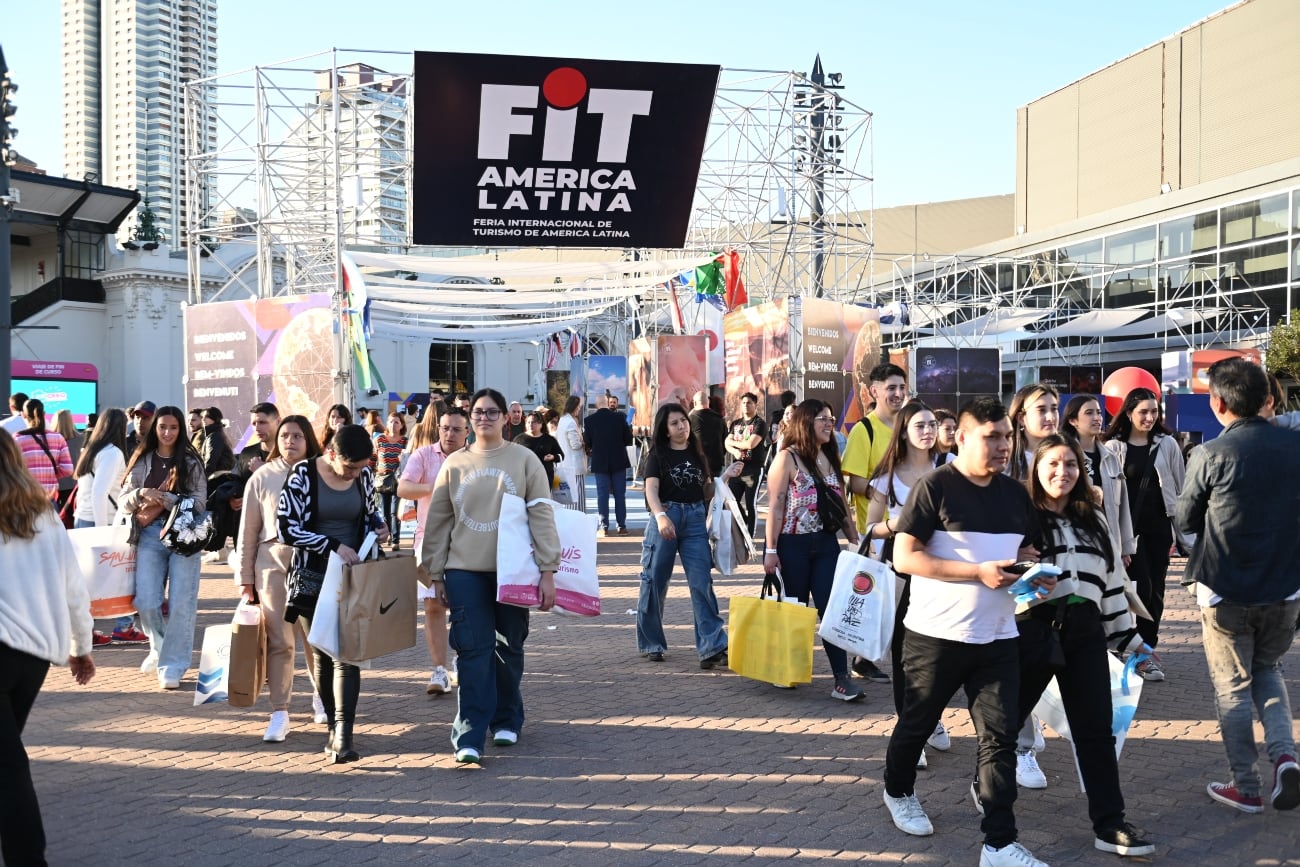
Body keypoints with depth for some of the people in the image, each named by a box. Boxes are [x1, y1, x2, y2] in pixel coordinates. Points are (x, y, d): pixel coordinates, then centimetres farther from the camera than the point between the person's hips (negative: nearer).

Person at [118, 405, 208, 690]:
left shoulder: (191, 462, 4)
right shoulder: (142, 461, 11)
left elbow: (199, 502, -4)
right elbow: (123, 502, 9)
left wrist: (162, 498, -13)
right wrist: (141, 493, -12)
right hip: (150, 536, 2)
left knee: (180, 603, -5)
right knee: (146, 601, -4)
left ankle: (172, 665, 3)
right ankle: (159, 647, 24)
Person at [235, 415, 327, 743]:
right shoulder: (262, 477, 5)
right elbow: (248, 531, 7)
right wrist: (245, 579, 5)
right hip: (273, 563, 0)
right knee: (279, 640, 0)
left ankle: (321, 696, 31)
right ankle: (279, 713, 7)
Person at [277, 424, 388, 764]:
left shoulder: (363, 475, 1)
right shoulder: (303, 475, -10)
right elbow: (287, 528, -14)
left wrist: (378, 526, -4)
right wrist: (334, 545, -21)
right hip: (312, 578, -1)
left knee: (346, 654, -8)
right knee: (322, 655, 8)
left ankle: (343, 736, -13)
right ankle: (335, 726, 22)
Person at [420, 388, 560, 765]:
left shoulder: (524, 460, 1)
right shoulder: (454, 464, 6)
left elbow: (542, 516, -3)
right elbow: (438, 522, 9)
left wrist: (547, 571, -9)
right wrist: (435, 574, 7)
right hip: (465, 571, 0)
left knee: (509, 649, 10)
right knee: (474, 651, -6)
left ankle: (506, 719, 29)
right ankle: (469, 735, -5)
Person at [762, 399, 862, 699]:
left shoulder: (832, 459, 13)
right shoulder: (787, 458, -5)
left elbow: (842, 505, 16)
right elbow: (776, 506, -9)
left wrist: (855, 541, 11)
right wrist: (770, 550, -14)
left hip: (825, 543, 4)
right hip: (792, 544, -4)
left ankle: (842, 678, -6)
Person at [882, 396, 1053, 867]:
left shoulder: (1015, 494, 8)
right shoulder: (934, 487, -12)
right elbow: (904, 557, -17)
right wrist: (978, 572, -23)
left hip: (998, 637, 5)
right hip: (936, 634, -5)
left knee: (1000, 736, 1)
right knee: (917, 723, 14)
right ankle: (898, 792, 40)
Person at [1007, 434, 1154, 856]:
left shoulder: (1095, 521, 16)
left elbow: (1112, 581, 18)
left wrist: (1128, 636, 17)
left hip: (1085, 631, 4)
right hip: (1032, 628, -4)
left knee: (1096, 730, 3)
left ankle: (1109, 824, 8)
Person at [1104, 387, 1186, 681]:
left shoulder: (1167, 444, 4)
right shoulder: (1114, 447, -2)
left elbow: (1180, 487, 7)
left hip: (1159, 526, 3)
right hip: (1129, 527, -2)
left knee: (1155, 590, 6)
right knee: (1143, 587, -7)